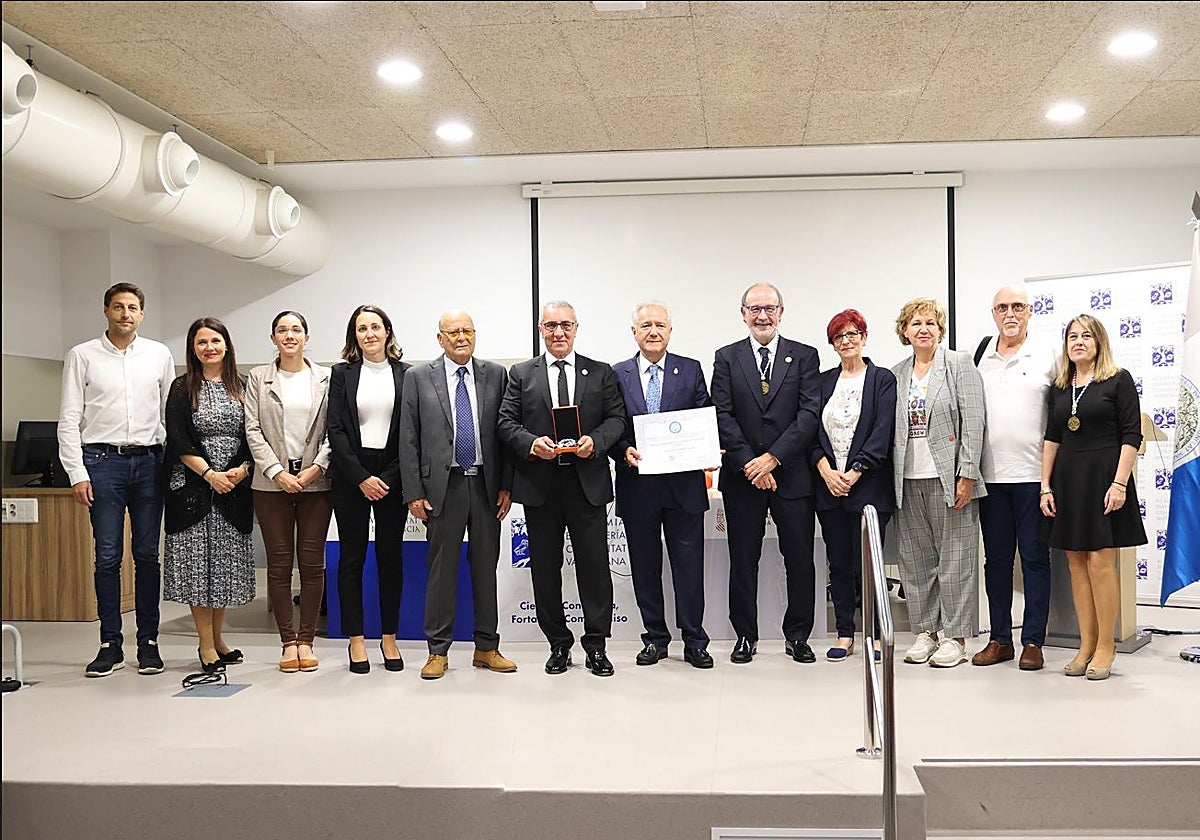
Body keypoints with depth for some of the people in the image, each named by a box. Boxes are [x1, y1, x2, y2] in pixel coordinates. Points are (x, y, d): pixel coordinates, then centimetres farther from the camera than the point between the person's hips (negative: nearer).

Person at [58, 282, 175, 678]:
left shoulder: (159, 355, 9)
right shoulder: (82, 356, 4)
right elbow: (69, 419, 2)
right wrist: (77, 474, -5)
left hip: (149, 460, 1)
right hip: (102, 460, -1)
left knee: (148, 555, 4)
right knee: (107, 556, 0)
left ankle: (148, 642, 12)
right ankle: (111, 644, 8)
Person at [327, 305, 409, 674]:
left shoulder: (406, 374, 5)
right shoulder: (342, 373, 6)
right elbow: (335, 430, 0)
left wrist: (387, 478, -7)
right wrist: (361, 478, -8)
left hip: (392, 476, 0)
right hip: (351, 475, 0)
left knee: (391, 557, 4)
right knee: (351, 558, 2)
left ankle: (389, 639, 13)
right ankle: (356, 640, 9)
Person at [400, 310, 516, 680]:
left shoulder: (496, 374, 7)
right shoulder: (418, 377, 3)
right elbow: (409, 439, 1)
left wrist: (506, 485, 0)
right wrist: (414, 492, -4)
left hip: (486, 484, 2)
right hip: (443, 485, -2)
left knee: (486, 566, 9)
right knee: (442, 567, 2)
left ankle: (487, 648, 18)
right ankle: (438, 652, 12)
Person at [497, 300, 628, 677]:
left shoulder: (600, 373, 9)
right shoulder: (521, 374, 9)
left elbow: (616, 418, 4)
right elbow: (506, 422, 4)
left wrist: (595, 441, -14)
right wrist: (532, 443, -15)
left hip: (588, 482, -1)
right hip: (540, 484, 1)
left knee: (594, 565, 0)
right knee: (545, 568, 7)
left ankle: (596, 644, 11)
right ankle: (558, 643, 19)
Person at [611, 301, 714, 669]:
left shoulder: (691, 370, 6)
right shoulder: (617, 375, 7)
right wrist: (624, 451, -13)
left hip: (684, 483, -1)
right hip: (637, 484, 1)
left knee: (689, 563, 2)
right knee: (645, 565, 9)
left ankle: (694, 641, 12)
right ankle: (655, 638, 21)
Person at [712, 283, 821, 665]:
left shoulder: (804, 357, 4)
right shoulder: (726, 358, 6)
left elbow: (810, 414, -5)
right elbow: (722, 416, -2)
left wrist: (773, 458, -14)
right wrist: (748, 463, -12)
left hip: (792, 474, 0)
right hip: (742, 476, 1)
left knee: (800, 558, 4)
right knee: (743, 559, 7)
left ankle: (797, 636, 18)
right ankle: (745, 635, 18)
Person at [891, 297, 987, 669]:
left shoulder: (960, 364, 1)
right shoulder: (896, 375, 13)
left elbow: (973, 422, -6)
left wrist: (967, 475, -12)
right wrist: (891, 478, 8)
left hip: (948, 478, -4)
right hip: (908, 481, 4)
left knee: (954, 559, 0)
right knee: (915, 561, 8)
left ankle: (954, 637, 7)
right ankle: (925, 632, 18)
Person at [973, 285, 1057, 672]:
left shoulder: (1046, 357, 3)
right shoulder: (978, 359, 9)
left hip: (1033, 474, -3)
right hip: (991, 475, 3)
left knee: (1035, 558, 1)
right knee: (996, 558, 8)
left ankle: (1033, 641, 8)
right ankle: (1000, 639, 17)